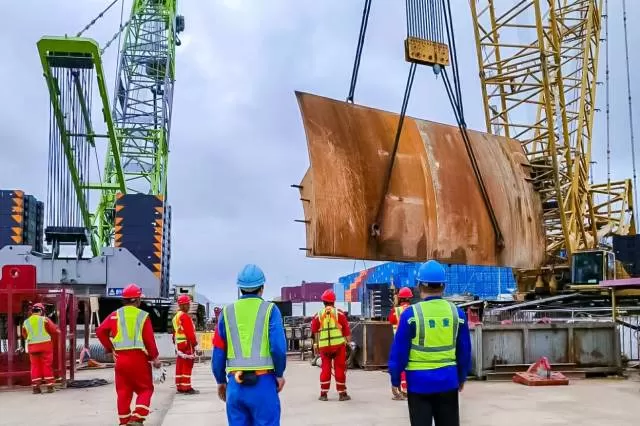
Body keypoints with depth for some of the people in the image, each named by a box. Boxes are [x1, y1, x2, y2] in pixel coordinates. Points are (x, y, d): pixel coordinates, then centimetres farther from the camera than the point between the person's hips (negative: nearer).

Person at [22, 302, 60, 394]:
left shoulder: (26, 322, 5)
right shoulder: (44, 320, -5)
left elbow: (25, 335, 16)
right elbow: (55, 330, -3)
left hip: (32, 346, 3)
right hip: (45, 345, -3)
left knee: (35, 366, 8)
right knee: (47, 365, 2)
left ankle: (36, 387, 6)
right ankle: (49, 386, 2)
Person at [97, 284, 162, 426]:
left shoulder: (115, 315, 6)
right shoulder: (143, 315, -3)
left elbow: (100, 331, -1)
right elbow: (149, 339, -7)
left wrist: (109, 347, 10)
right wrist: (155, 357, 1)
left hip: (121, 358, 3)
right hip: (139, 357, -3)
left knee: (123, 391, 13)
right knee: (145, 389, 8)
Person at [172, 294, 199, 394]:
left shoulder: (176, 316, 17)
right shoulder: (185, 316, -15)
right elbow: (189, 332, -20)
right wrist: (194, 342, -11)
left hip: (179, 344, 10)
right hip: (187, 344, -10)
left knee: (180, 366, 11)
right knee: (187, 366, -7)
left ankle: (180, 387, 15)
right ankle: (186, 388, -7)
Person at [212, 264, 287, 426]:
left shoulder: (227, 312, 8)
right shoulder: (269, 309, -1)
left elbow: (218, 353, 7)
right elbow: (278, 347, -11)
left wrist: (221, 381, 18)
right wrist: (279, 373, 3)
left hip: (235, 385, 3)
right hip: (263, 383, -3)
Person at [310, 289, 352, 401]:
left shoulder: (318, 315, 5)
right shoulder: (339, 314, 0)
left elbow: (314, 331, 10)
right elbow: (346, 330, 2)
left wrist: (318, 343, 25)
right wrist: (348, 342, 13)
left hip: (324, 346, 2)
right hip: (339, 344, -2)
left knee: (325, 369, 10)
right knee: (340, 368, 5)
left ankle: (323, 394, 11)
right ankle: (342, 393, 9)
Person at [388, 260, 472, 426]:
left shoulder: (411, 313, -11)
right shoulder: (457, 313, 0)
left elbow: (399, 351, -8)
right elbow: (464, 351, 7)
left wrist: (395, 379, 4)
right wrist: (462, 377, 21)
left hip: (419, 381, -3)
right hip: (448, 381, 3)